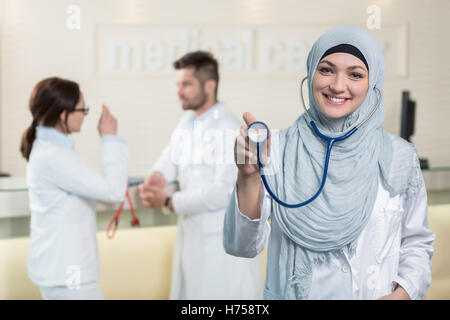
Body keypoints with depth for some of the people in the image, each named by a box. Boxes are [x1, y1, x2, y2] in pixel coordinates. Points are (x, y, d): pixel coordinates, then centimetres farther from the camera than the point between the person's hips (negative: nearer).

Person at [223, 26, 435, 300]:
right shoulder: (278, 149, -10)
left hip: (376, 294, 1)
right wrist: (249, 177, -31)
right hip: (289, 293, 0)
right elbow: (242, 246, -16)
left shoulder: (399, 157, -7)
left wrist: (404, 292, -16)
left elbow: (416, 244, 2)